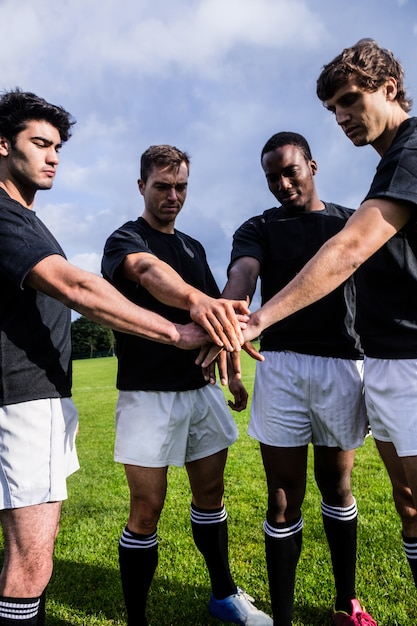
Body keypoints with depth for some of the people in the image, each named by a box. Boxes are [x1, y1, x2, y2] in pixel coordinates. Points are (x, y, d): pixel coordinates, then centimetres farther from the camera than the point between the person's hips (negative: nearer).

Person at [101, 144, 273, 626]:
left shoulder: (193, 247, 15)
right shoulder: (125, 240, -6)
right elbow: (149, 271, -32)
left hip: (202, 389, 6)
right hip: (148, 392, -6)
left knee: (210, 494, 16)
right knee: (147, 510, 1)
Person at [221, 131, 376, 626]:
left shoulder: (353, 224, 12)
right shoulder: (258, 229, 8)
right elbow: (242, 274, -13)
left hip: (343, 364, 2)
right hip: (280, 365, -1)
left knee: (336, 486, 15)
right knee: (284, 496, 3)